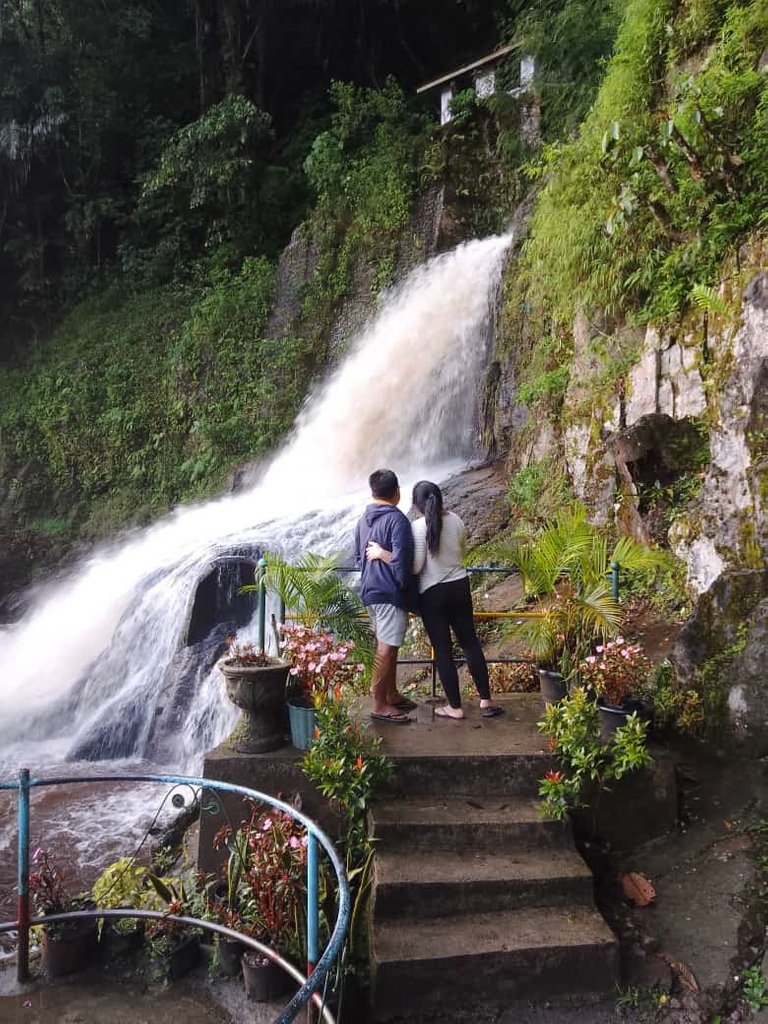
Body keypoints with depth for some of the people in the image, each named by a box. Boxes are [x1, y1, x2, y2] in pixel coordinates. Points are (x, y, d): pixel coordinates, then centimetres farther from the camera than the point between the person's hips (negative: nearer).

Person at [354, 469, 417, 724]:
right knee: (387, 648, -3)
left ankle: (391, 694, 29)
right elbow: (400, 561, -20)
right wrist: (404, 587, -8)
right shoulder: (396, 519, -15)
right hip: (389, 593, -9)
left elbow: (357, 557, 17)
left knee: (385, 645, 18)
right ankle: (379, 705, 2)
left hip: (369, 590, 9)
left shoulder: (364, 519, 10)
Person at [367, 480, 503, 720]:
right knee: (470, 642, 14)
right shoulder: (455, 520, -1)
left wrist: (382, 554, -15)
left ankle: (455, 707, 14)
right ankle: (485, 700, 19)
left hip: (432, 594, -4)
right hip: (460, 587, 4)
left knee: (443, 650, 6)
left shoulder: (418, 527, -17)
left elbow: (415, 566, -19)